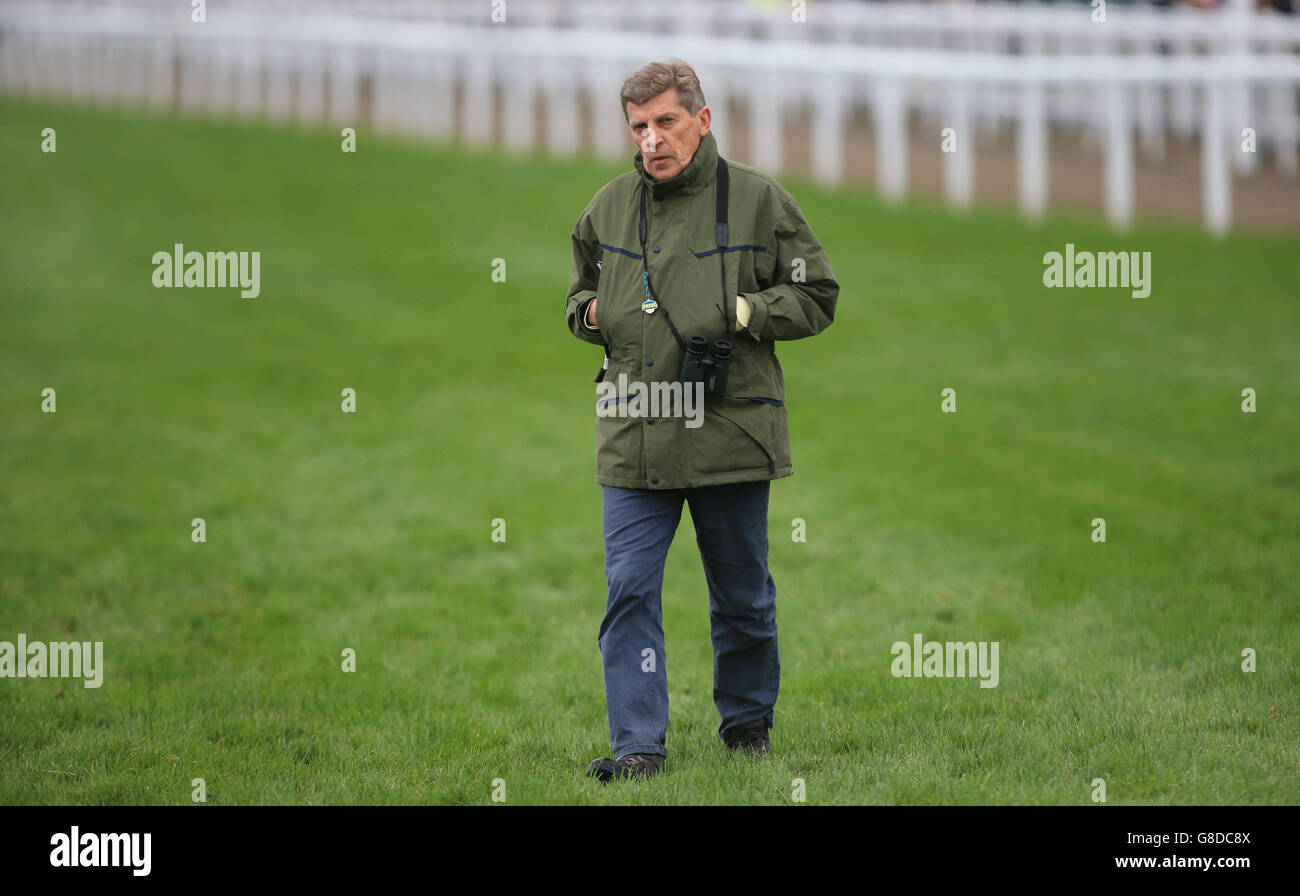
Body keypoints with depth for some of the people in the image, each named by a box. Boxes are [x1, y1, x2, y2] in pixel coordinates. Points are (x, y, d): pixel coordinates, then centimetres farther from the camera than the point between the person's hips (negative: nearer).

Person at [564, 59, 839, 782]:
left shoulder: (757, 200, -1)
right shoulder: (608, 208, 9)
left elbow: (818, 296, 3)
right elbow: (580, 295, 26)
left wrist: (744, 313, -12)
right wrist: (591, 312, 3)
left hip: (730, 434, -2)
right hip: (633, 443, 2)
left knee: (743, 598, 10)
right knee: (630, 590, -7)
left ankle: (748, 721, 30)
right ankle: (639, 742, -4)